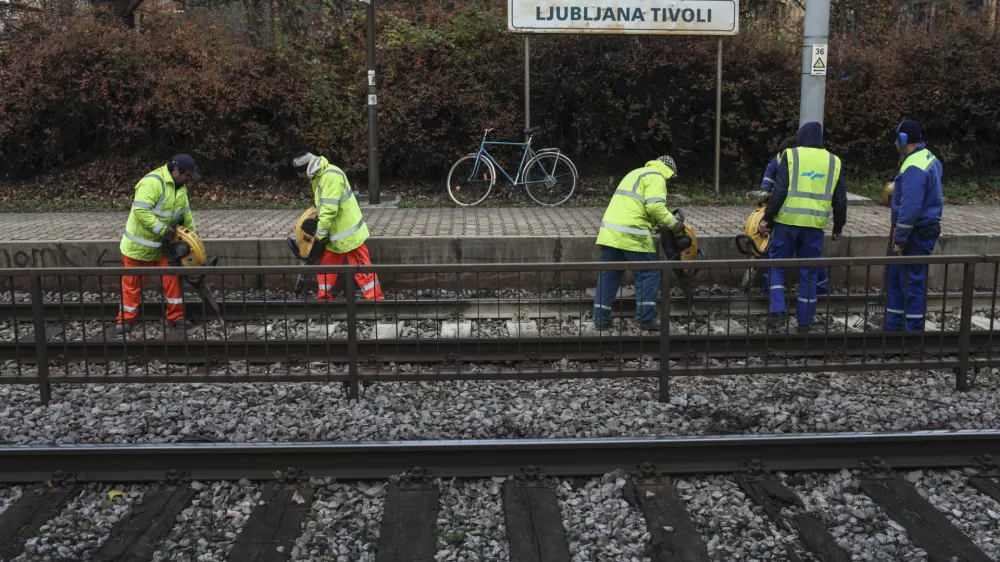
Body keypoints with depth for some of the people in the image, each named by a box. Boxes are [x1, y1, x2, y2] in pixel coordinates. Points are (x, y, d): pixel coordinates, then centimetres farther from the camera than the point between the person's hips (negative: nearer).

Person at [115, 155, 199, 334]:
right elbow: (140, 210, -32)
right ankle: (125, 319, 17)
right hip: (138, 244, -7)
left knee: (172, 279, 3)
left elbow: (186, 213, 14)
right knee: (132, 284, 3)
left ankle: (176, 318, 11)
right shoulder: (152, 182, -25)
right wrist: (162, 229, -31)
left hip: (162, 245, 7)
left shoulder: (180, 187, 4)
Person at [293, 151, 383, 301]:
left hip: (349, 234, -10)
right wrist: (322, 232, 9)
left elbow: (329, 209, -25)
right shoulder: (319, 176, 11)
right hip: (334, 234, 10)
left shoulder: (331, 176, -22)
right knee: (326, 265, 16)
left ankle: (376, 300, -2)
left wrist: (320, 233, -17)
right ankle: (324, 298, 28)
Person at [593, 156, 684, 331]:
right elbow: (655, 206, -14)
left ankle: (601, 320, 10)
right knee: (648, 274, 4)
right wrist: (673, 223, -3)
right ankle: (646, 318, 3)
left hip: (609, 231, 8)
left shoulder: (636, 173, 29)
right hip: (632, 234, -8)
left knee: (608, 275, 9)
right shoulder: (656, 177, 1)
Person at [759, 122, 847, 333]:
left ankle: (777, 312, -6)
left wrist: (767, 218, -1)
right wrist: (838, 227, 22)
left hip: (788, 221, -2)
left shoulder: (791, 155, -2)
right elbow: (840, 200, 11)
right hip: (815, 225, 3)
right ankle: (805, 323, 14)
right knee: (809, 274, 10)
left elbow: (779, 191, -8)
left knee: (776, 267, 8)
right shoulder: (834, 162, 8)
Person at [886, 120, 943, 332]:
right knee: (896, 278, 16)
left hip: (917, 234, -11)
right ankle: (892, 326, 23)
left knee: (912, 283, -2)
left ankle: (914, 328, 6)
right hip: (924, 228, 11)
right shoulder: (929, 158, 11)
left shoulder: (914, 168, -22)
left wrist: (900, 239, -20)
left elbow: (909, 209, -26)